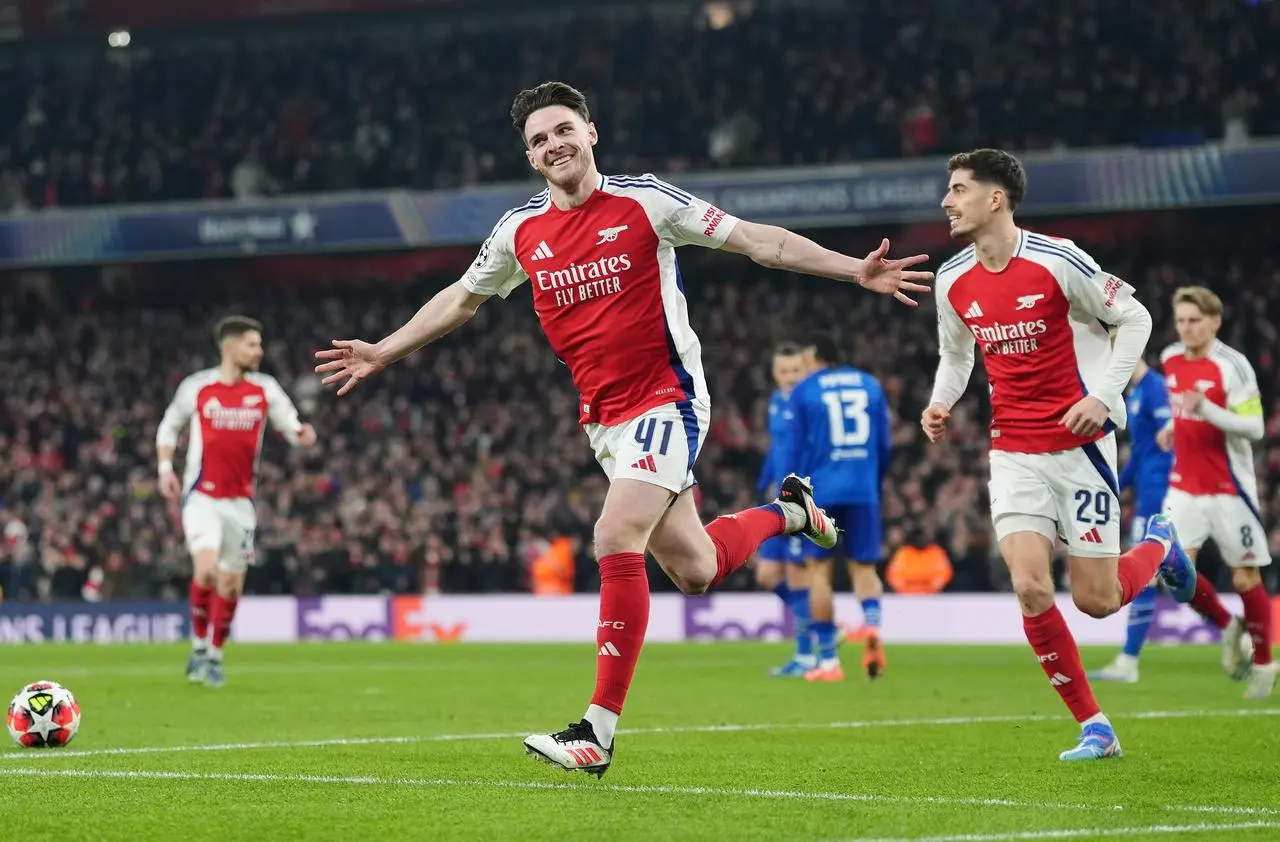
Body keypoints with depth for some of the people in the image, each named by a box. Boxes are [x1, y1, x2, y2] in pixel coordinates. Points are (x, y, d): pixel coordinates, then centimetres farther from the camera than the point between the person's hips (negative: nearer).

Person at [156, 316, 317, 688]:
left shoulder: (265, 389, 2)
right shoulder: (196, 387, -2)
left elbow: (290, 424, 2)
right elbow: (169, 426, 12)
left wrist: (301, 433, -21)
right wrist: (165, 468, 1)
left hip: (240, 500, 3)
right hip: (202, 496, -3)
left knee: (231, 583, 6)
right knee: (206, 569, -21)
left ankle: (214, 657, 24)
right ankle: (199, 648, -1)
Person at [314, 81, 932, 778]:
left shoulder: (644, 201, -8)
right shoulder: (521, 230, 5)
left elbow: (756, 240, -7)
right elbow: (461, 299, 22)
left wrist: (856, 272, -15)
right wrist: (382, 353, 23)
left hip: (666, 399, -5)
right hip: (603, 416, 5)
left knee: (616, 540, -22)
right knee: (693, 570, 8)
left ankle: (599, 732, -19)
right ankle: (785, 511, 41)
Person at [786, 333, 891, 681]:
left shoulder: (804, 391, 3)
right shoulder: (870, 385, 12)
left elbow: (797, 448, 3)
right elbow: (884, 445, 13)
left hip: (821, 491, -2)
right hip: (863, 490, 2)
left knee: (819, 568, 7)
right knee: (864, 567, 8)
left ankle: (828, 660, 5)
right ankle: (872, 623, -24)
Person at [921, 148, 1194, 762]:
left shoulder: (1057, 261, -14)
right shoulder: (953, 281, 2)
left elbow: (1135, 319, -4)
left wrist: (1104, 395, -15)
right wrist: (940, 403, 0)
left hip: (1079, 443, -4)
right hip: (1013, 452, 4)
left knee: (1096, 600, -2)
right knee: (1029, 587, -14)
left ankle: (1158, 545, 34)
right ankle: (1094, 729, -1)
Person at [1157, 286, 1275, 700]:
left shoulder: (1232, 366, -15)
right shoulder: (1170, 359, 6)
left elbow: (1255, 427, -21)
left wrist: (1206, 409, -32)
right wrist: (1174, 427, 10)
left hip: (1229, 490, -5)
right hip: (1185, 486, 5)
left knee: (1246, 578, 1)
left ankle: (1263, 664, 19)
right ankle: (1228, 628, 16)